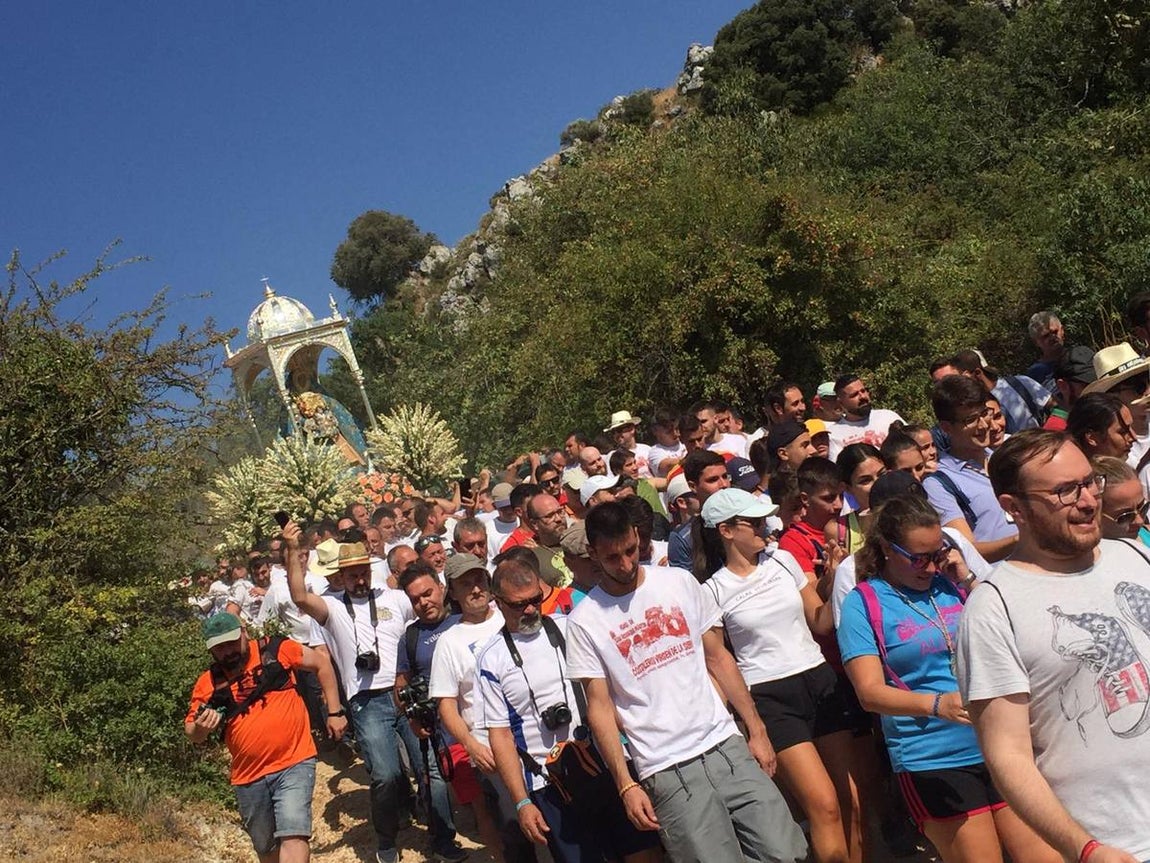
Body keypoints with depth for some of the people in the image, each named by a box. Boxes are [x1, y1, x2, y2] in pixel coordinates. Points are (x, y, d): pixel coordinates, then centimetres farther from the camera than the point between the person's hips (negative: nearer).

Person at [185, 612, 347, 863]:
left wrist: (334, 712, 1)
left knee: (293, 835, -17)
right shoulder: (208, 682, 0)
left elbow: (322, 663, 4)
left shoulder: (275, 650, -6)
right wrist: (201, 727, -19)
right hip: (249, 777, 4)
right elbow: (191, 733, 6)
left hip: (294, 763, -4)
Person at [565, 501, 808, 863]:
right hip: (667, 773, -3)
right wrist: (626, 786, -7)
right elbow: (600, 707, -2)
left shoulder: (680, 582, 6)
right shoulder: (584, 621, -2)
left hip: (727, 746, 3)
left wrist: (756, 729, 7)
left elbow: (718, 658, 10)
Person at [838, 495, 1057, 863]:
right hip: (931, 761, -4)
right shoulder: (863, 603, -4)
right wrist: (937, 704, -28)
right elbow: (870, 692, -12)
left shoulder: (949, 581, 8)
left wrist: (968, 581, -2)